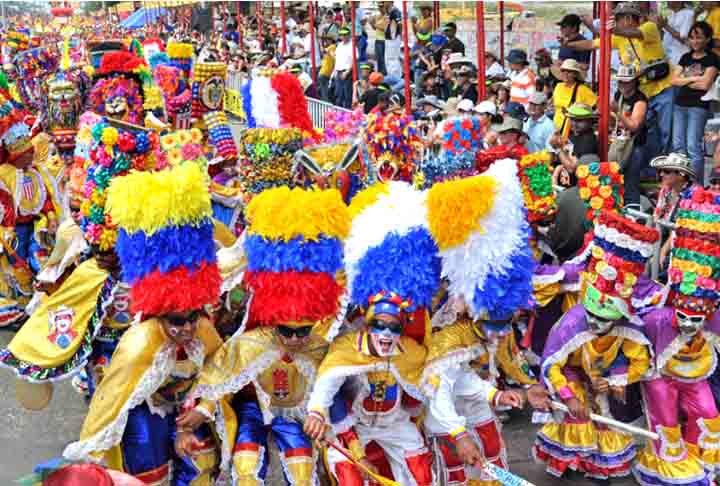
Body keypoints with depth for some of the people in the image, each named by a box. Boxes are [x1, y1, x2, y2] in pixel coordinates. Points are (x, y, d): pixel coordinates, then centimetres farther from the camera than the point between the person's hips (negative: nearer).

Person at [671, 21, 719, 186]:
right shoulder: (686, 57, 14)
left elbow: (705, 84, -14)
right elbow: (673, 80, 6)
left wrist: (684, 81, -3)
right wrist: (693, 79, -7)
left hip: (699, 107, -6)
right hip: (680, 105, 7)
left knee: (693, 147, -10)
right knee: (678, 146, 7)